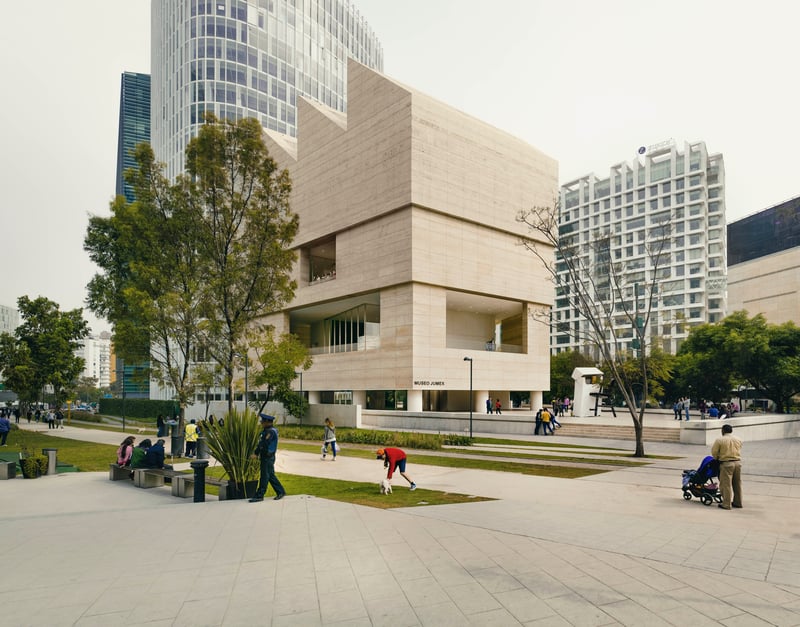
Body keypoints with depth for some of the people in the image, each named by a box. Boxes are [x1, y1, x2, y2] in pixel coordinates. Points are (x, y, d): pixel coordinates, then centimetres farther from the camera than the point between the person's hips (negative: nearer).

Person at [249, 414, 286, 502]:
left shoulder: (270, 432, -19)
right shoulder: (266, 431, 13)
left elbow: (263, 444, -22)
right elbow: (261, 443, 15)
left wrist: (256, 453, -16)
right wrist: (258, 453, 6)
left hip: (268, 458, -10)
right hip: (265, 457, 10)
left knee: (265, 476, -3)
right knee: (271, 476, 15)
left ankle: (259, 495, 3)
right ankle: (280, 492, 22)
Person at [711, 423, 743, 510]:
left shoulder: (719, 440, -9)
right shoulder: (738, 440, 8)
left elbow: (714, 452, -4)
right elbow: (739, 451, 13)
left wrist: (717, 458, 15)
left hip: (726, 464, -6)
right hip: (738, 462, 6)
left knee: (726, 484, -1)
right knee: (737, 484, 16)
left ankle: (726, 504, 0)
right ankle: (737, 502, 25)